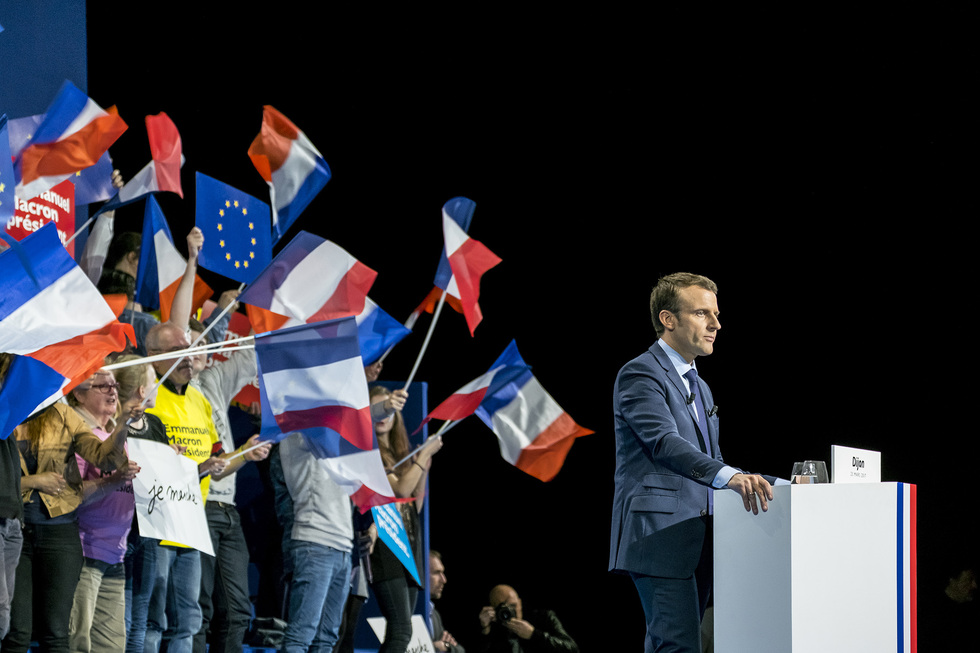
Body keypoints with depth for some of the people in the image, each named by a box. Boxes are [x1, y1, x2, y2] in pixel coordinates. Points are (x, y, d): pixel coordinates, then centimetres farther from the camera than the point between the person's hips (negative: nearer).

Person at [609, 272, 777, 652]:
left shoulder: (699, 388, 25)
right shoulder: (640, 375, -7)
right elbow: (664, 443, -22)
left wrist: (760, 482, 9)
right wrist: (729, 477, -36)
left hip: (696, 541, 9)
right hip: (659, 533, -9)